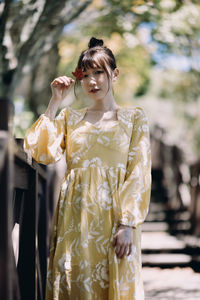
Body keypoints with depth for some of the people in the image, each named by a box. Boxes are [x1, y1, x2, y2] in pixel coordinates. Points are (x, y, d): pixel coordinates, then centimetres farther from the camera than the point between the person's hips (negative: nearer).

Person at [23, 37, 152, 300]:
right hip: (75, 216, 2)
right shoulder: (70, 117, 14)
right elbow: (43, 153, -2)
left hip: (113, 213, -2)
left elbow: (139, 173, -2)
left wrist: (127, 224, -12)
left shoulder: (134, 118, 7)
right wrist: (54, 103, 1)